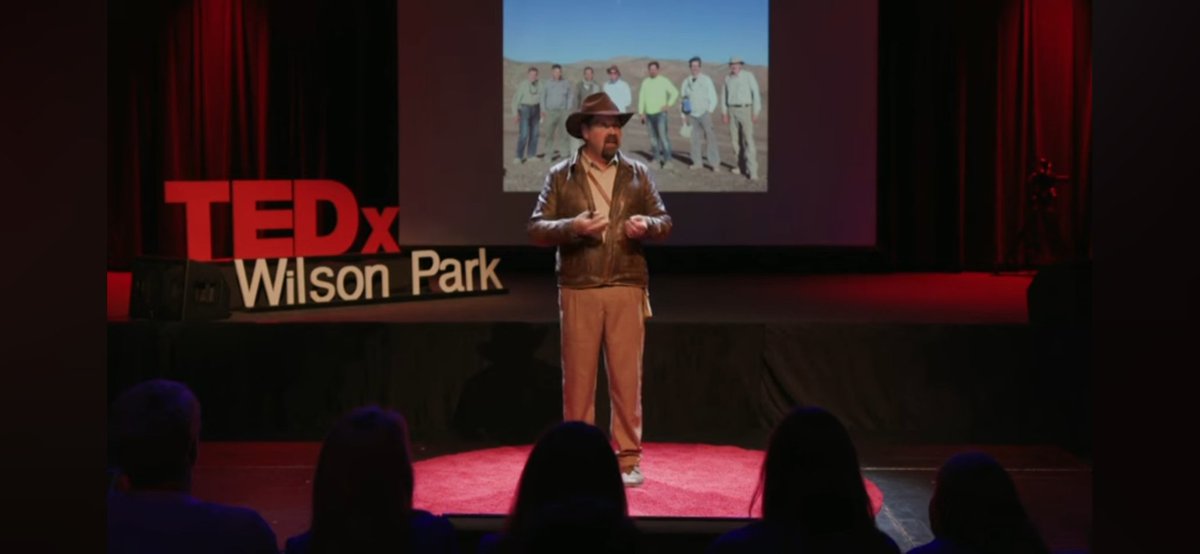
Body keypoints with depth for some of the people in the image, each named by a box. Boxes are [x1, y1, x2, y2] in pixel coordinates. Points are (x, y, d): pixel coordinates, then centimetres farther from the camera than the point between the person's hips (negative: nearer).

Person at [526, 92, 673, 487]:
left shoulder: (637, 173, 9)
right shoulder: (560, 176, 4)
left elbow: (665, 221, 10)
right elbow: (535, 229, 0)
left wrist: (647, 224, -13)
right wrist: (572, 226, -18)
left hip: (627, 289, 1)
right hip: (578, 291, -1)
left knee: (627, 378, 2)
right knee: (578, 378, 3)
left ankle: (629, 460, 11)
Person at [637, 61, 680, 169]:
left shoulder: (664, 81, -2)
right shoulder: (645, 82, 10)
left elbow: (675, 92, 0)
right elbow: (642, 97, 12)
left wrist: (668, 105, -9)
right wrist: (641, 112, 7)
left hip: (660, 113, -5)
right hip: (649, 114, 5)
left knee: (663, 135, -13)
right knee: (653, 137, 6)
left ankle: (667, 160, -13)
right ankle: (657, 159, 12)